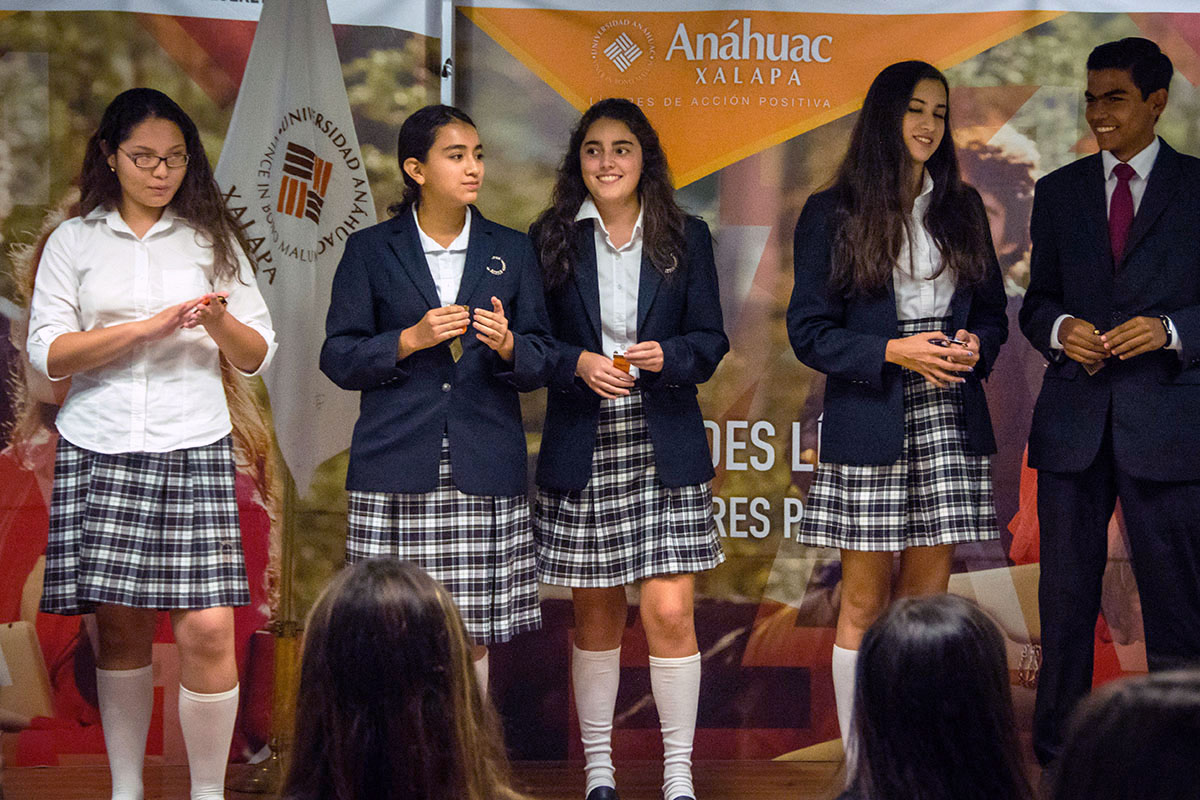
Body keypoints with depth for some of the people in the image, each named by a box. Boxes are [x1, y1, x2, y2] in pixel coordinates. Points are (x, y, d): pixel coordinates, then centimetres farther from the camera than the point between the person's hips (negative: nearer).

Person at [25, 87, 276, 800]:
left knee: (208, 629, -11)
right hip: (100, 452, 0)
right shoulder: (74, 242, 10)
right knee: (120, 624, 4)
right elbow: (48, 353, -1)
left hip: (194, 451, 0)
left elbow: (257, 357, 11)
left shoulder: (213, 239, 12)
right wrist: (149, 326, -11)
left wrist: (219, 321, -10)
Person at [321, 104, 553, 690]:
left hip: (484, 476, 2)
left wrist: (507, 345, -11)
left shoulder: (511, 251, 13)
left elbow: (541, 361, 11)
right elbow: (338, 358, 3)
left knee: (474, 632, 1)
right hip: (396, 474, -1)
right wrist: (411, 340, -11)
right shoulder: (369, 251, 7)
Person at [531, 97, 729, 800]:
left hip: (665, 450, 0)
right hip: (582, 451, 0)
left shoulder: (685, 236, 5)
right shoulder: (551, 238, 4)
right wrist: (579, 365, -15)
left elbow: (711, 340, 4)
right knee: (597, 615, 9)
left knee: (671, 613, -6)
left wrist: (667, 357, -16)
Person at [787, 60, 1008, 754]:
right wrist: (893, 352, -15)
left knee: (927, 604, 4)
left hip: (950, 425, 3)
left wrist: (974, 347, -6)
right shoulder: (832, 215, 0)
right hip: (869, 428, -3)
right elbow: (809, 331, -3)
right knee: (866, 605, 1)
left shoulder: (963, 209, 12)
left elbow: (992, 311, 17)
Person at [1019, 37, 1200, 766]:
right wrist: (1059, 328, -8)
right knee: (1066, 595, 8)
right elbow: (1036, 301, 13)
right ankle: (1058, 749, 17)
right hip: (1074, 422, 3)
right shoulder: (1059, 192, 11)